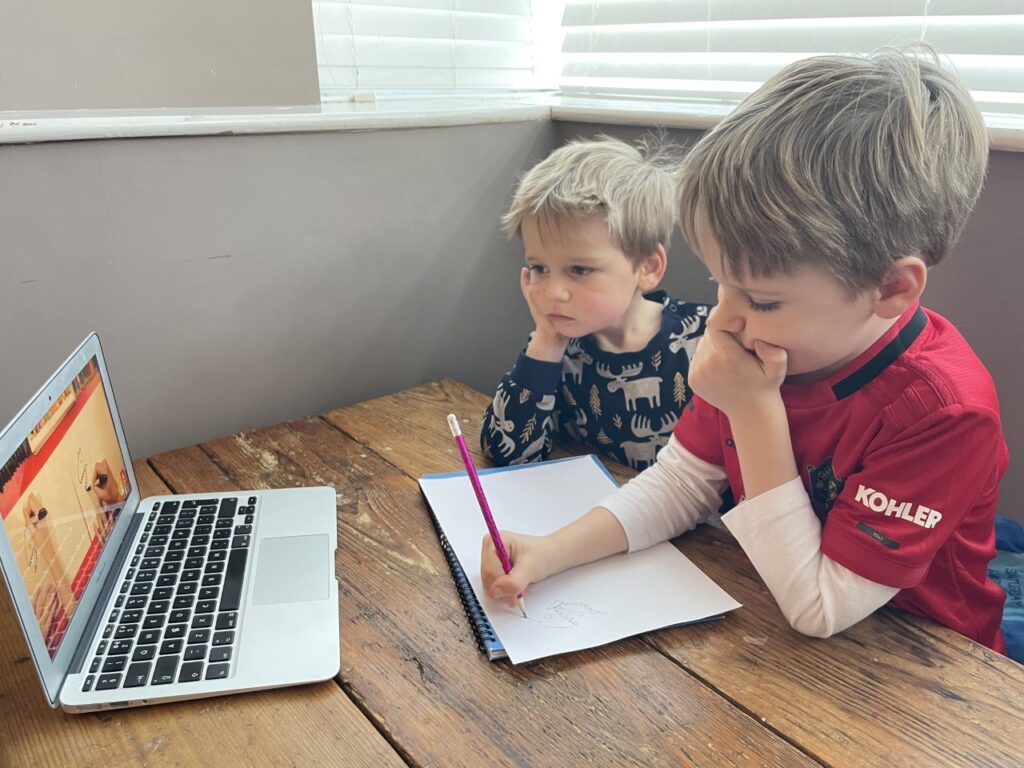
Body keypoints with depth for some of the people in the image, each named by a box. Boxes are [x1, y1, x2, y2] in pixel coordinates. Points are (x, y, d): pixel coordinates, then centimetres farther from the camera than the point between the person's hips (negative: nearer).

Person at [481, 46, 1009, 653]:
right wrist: (550, 553, -16)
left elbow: (817, 609, -24)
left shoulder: (945, 411, -27)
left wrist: (755, 411, -30)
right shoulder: (763, 348, -10)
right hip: (768, 626, 5)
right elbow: (680, 483, -3)